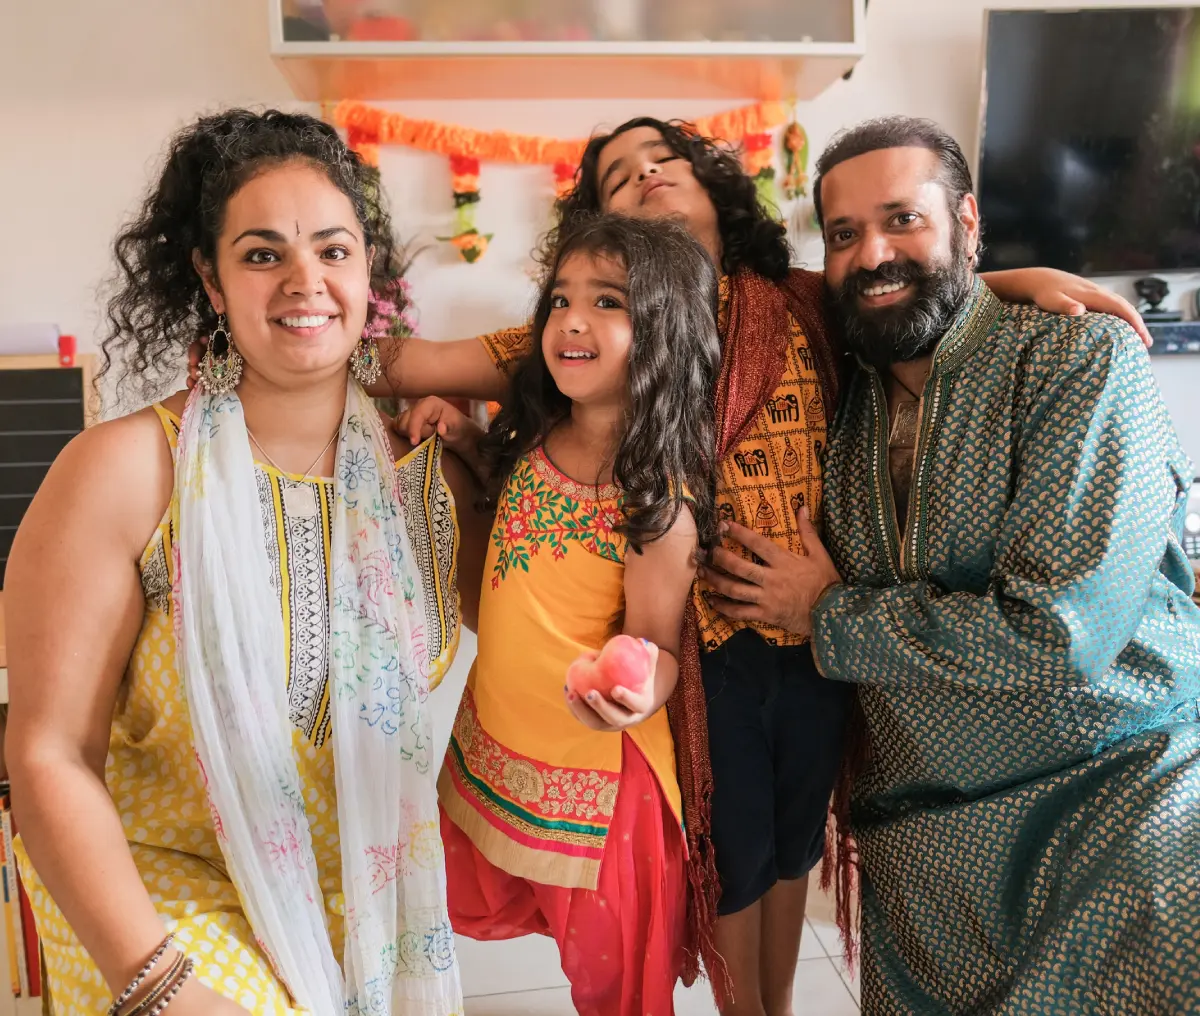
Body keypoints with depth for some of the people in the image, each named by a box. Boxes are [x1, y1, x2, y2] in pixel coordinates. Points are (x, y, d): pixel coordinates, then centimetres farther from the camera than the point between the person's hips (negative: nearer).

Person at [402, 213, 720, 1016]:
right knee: (488, 908, 28)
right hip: (492, 743, 6)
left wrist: (635, 688, -40)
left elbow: (656, 642, -18)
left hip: (591, 771, -6)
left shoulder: (661, 496, -25)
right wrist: (465, 437, -2)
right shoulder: (533, 438, -6)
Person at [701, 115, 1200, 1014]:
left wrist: (830, 616, -11)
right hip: (927, 838, 5)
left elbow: (1055, 634, -22)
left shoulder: (1082, 360, -13)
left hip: (1124, 795, -4)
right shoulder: (844, 407, 5)